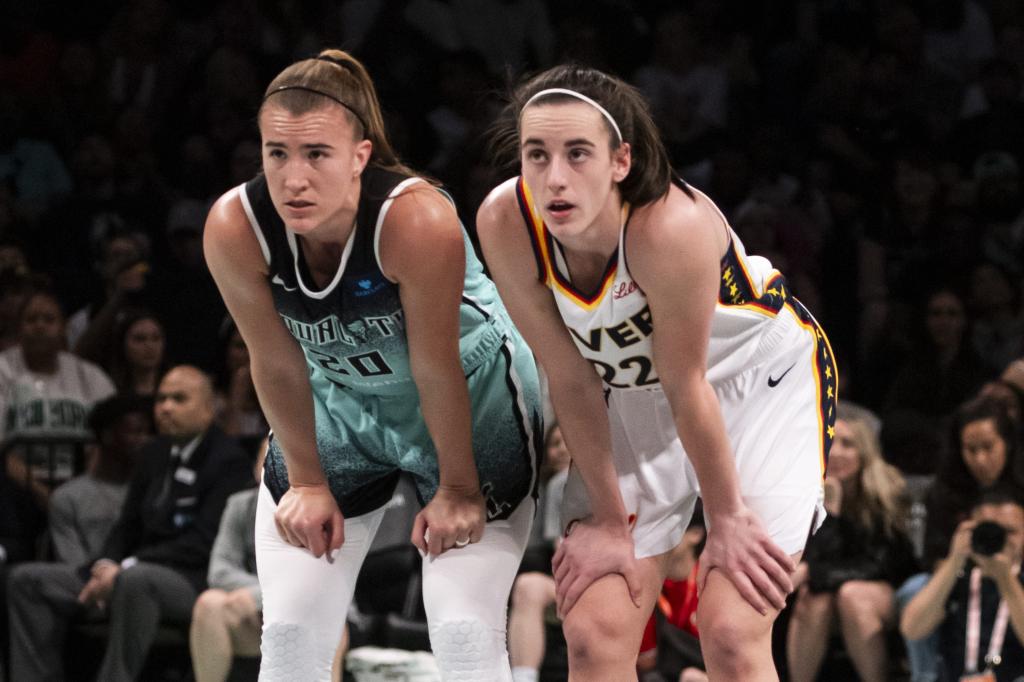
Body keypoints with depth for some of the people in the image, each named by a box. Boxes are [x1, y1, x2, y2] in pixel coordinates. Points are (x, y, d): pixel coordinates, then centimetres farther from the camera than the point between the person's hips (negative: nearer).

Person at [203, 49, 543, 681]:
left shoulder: (417, 220, -37)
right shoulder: (235, 228, -26)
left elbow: (436, 369, -24)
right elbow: (278, 365, -11)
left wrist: (458, 490, -12)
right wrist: (306, 480, -1)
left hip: (471, 400, -3)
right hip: (337, 401, 4)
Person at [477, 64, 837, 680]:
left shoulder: (671, 225, -36)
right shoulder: (505, 225, -24)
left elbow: (686, 386, -24)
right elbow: (572, 380, -13)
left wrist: (726, 519, -11)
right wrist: (608, 518, -6)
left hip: (764, 377, -4)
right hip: (634, 393, 4)